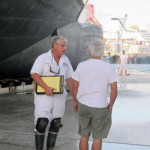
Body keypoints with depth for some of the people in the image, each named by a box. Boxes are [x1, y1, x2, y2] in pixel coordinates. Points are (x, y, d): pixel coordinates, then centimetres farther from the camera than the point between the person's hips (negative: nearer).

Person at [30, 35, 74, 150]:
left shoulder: (65, 60, 9)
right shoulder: (43, 58, -8)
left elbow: (69, 78, 15)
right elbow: (34, 74, -14)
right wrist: (46, 87, -23)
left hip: (59, 96, 5)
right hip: (44, 95, -5)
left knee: (56, 123, 7)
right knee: (42, 122, -11)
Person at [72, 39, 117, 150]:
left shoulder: (81, 65, -4)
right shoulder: (109, 68, -10)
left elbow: (75, 86, 0)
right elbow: (114, 89, -11)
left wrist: (75, 101, 14)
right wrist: (111, 105, 2)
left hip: (83, 105, 3)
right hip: (100, 107, -2)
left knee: (84, 136, 15)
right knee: (97, 138, 9)